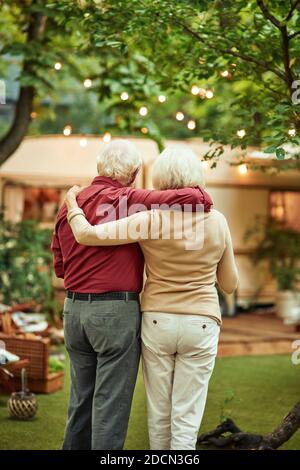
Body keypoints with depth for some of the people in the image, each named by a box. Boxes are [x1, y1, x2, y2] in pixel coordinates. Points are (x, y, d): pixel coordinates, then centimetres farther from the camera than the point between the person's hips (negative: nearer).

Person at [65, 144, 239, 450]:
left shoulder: (150, 220, -10)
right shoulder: (217, 222, -2)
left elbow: (86, 234, -16)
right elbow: (229, 284, 7)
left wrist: (72, 203, 3)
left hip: (157, 322, 0)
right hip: (201, 325, 0)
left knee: (159, 412, 14)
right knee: (186, 417, 3)